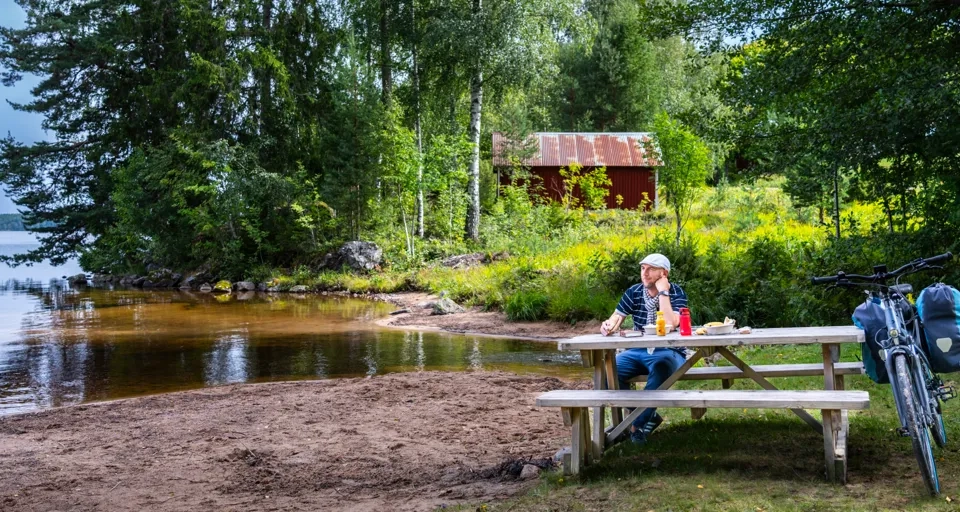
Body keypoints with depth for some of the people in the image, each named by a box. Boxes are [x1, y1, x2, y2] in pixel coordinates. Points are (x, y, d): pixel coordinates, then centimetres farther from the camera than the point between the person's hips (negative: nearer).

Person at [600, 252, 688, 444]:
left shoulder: (676, 293, -9)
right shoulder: (633, 292, 4)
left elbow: (670, 325, -25)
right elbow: (616, 317, 0)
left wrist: (662, 292, -22)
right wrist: (609, 325, -24)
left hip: (668, 353, -4)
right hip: (637, 352, 4)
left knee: (660, 366, -40)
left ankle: (639, 423, -24)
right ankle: (648, 416, -7)